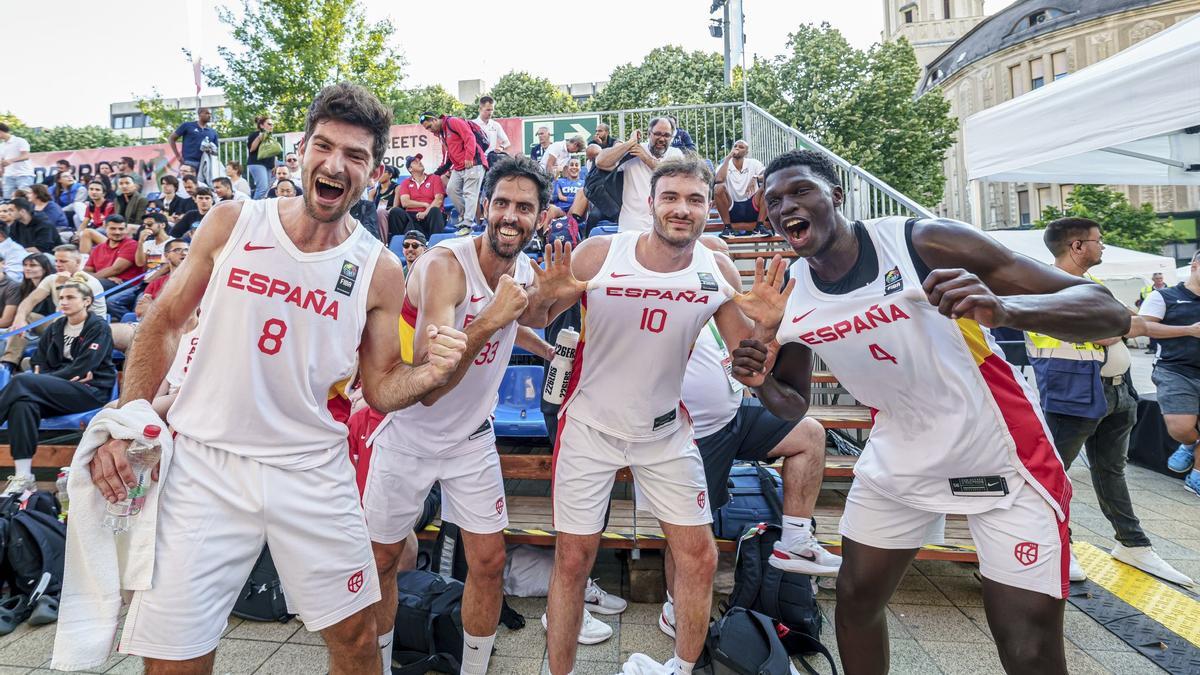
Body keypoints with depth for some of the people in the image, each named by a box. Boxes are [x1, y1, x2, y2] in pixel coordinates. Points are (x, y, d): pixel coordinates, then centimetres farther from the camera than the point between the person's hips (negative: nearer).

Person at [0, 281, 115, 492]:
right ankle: (23, 477, -34)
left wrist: (44, 379, -12)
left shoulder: (98, 327, 0)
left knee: (21, 381, -27)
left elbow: (82, 367, -10)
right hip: (60, 390, 5)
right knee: (23, 403, -30)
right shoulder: (55, 328, 20)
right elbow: (38, 362, 13)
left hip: (92, 391, -5)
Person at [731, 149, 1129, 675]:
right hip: (897, 459, 5)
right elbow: (794, 406, 6)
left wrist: (1004, 309, -43)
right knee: (856, 597, 13)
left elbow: (1109, 312, -22)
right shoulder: (790, 300, -6)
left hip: (1002, 456, -4)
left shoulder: (924, 242, -22)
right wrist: (763, 384, -17)